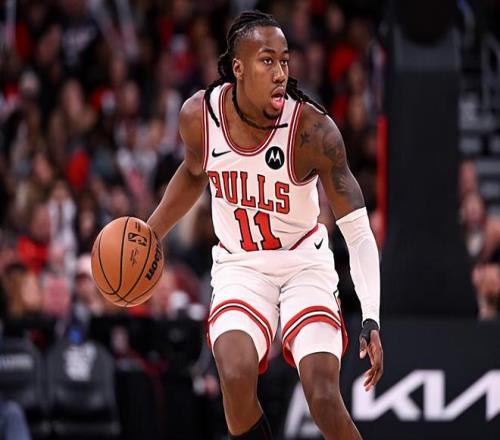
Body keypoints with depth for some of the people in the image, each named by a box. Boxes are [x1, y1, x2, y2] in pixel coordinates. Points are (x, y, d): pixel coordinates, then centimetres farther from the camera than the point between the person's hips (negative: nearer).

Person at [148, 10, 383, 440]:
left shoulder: (312, 128, -21)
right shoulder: (199, 115, -11)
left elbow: (357, 228, -19)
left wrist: (371, 319, -28)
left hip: (304, 264, -2)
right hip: (239, 266, 2)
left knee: (324, 399, -20)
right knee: (236, 377, -27)